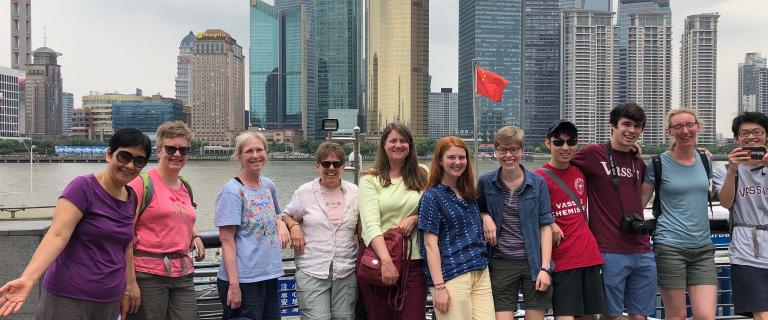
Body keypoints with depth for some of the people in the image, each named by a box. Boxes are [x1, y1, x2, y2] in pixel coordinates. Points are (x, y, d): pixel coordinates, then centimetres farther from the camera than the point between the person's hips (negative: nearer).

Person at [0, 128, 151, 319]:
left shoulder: (131, 198, 8)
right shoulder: (83, 187, -10)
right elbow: (57, 235, -19)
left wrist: (124, 288, 10)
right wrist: (27, 279, -30)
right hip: (69, 299, -6)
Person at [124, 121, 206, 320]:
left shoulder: (186, 188, 15)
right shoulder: (142, 182, -6)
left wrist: (195, 237, 11)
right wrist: (130, 281, -16)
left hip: (183, 275, 6)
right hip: (148, 275, -6)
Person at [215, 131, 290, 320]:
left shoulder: (268, 185, 9)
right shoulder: (232, 191, -11)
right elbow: (227, 240, -15)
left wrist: (281, 224, 3)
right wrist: (233, 284, -20)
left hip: (270, 276, 7)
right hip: (243, 280, -7)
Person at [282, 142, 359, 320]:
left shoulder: (355, 192, 8)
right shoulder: (304, 192, 2)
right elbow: (287, 216, 13)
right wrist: (294, 226, -7)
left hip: (346, 272, 3)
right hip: (312, 272, -2)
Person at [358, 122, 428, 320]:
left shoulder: (422, 175, 10)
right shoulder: (370, 179, 1)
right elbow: (370, 224, -11)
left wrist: (415, 218, -7)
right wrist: (386, 261, -22)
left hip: (414, 261, 1)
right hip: (378, 261, -1)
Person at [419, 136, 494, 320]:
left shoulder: (469, 194, 16)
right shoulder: (432, 197, -3)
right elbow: (430, 245, -9)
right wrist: (439, 287, -15)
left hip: (481, 272, 6)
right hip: (451, 277, -6)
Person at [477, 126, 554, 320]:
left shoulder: (538, 183, 0)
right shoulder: (485, 182, 1)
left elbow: (545, 225, -1)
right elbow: (477, 210, 18)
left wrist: (545, 267, -7)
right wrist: (485, 217, -6)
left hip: (535, 262, 0)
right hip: (501, 264, 0)